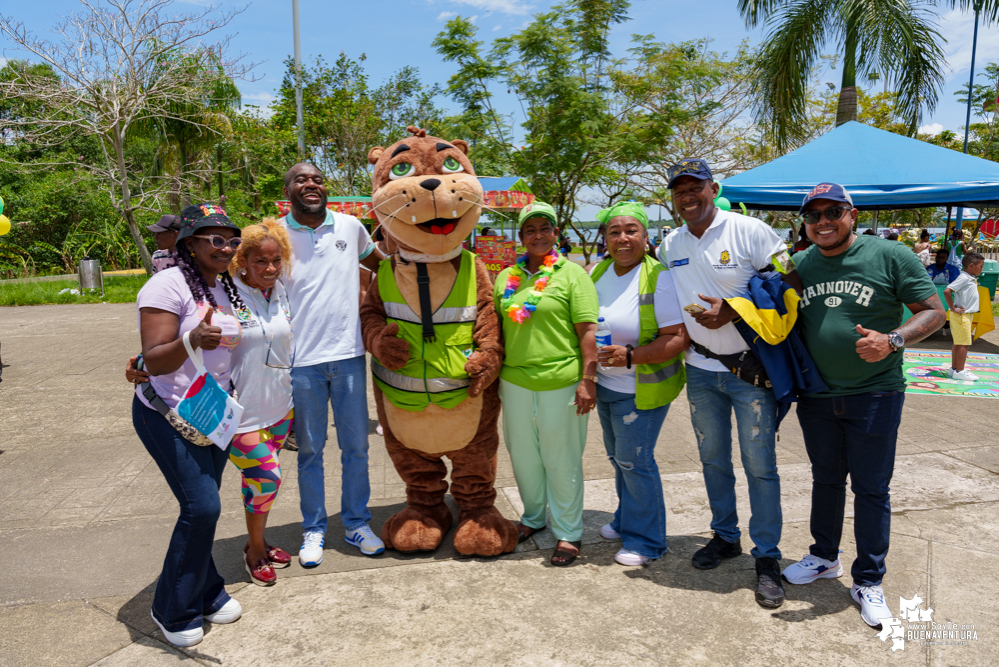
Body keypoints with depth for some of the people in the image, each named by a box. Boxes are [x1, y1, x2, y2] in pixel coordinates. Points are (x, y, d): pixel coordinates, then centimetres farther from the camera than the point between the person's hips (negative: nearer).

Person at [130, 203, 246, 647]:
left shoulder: (224, 286, 5)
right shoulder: (168, 285, -18)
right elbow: (155, 362, -24)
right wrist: (192, 340, -39)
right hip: (168, 415, -7)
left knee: (202, 507, 11)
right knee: (202, 506, -11)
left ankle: (205, 593, 30)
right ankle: (173, 610, 10)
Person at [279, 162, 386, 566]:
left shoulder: (350, 226, 5)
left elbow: (380, 264, 26)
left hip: (349, 354, 2)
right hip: (302, 359, -2)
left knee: (356, 446, 10)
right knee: (309, 449, 10)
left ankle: (357, 523, 26)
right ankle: (314, 529, 25)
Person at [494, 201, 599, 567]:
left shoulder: (572, 273, -4)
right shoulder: (505, 277, 10)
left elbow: (587, 330, -8)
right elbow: (496, 329, 17)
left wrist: (588, 379, -13)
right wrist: (493, 378, 16)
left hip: (561, 384, -4)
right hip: (514, 383, 5)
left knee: (562, 461, 6)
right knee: (523, 456, 16)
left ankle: (568, 533, 22)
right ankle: (533, 517, 38)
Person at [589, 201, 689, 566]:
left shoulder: (659, 278, -17)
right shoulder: (598, 272, 4)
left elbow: (679, 337, -20)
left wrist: (630, 355, -30)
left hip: (642, 389, -6)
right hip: (605, 384, 7)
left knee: (634, 461, 1)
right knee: (617, 457, 18)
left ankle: (646, 540, 20)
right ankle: (626, 520, 39)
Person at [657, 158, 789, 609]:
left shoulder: (750, 231, -10)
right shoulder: (670, 246, 6)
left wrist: (732, 310, -22)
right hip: (701, 369, 5)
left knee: (759, 465, 1)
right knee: (713, 459, 15)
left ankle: (767, 558, 14)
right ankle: (725, 536, 33)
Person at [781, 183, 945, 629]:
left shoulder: (890, 256, -8)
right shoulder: (801, 265, 6)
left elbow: (933, 312, -6)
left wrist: (892, 340, -24)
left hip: (874, 395, -4)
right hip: (817, 396, 4)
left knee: (871, 489, 4)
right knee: (826, 480, 17)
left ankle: (868, 582, 19)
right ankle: (825, 558, 36)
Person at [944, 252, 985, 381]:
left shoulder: (971, 279, 14)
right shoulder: (964, 278, -16)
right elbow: (947, 291, -26)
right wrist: (953, 309, -21)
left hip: (967, 315, 10)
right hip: (961, 316, -10)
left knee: (958, 343, 13)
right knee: (964, 343, -7)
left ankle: (954, 369, 19)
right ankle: (959, 372, -3)